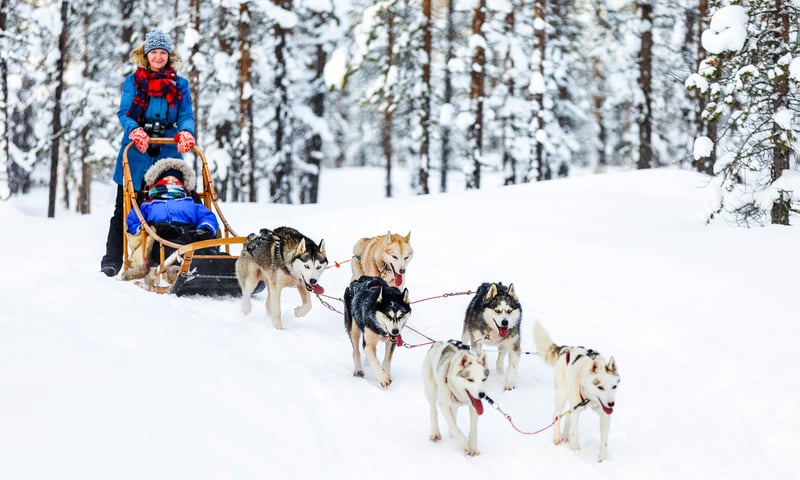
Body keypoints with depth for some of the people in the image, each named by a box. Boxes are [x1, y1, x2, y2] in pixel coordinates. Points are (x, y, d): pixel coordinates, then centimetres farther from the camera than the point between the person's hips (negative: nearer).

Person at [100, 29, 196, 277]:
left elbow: (186, 115, 2)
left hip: (167, 153, 1)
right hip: (135, 153, -1)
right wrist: (135, 131, -24)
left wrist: (185, 132, -22)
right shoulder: (133, 80, 7)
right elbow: (124, 113, -3)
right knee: (124, 208, 3)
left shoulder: (179, 84, 11)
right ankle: (112, 260, 9)